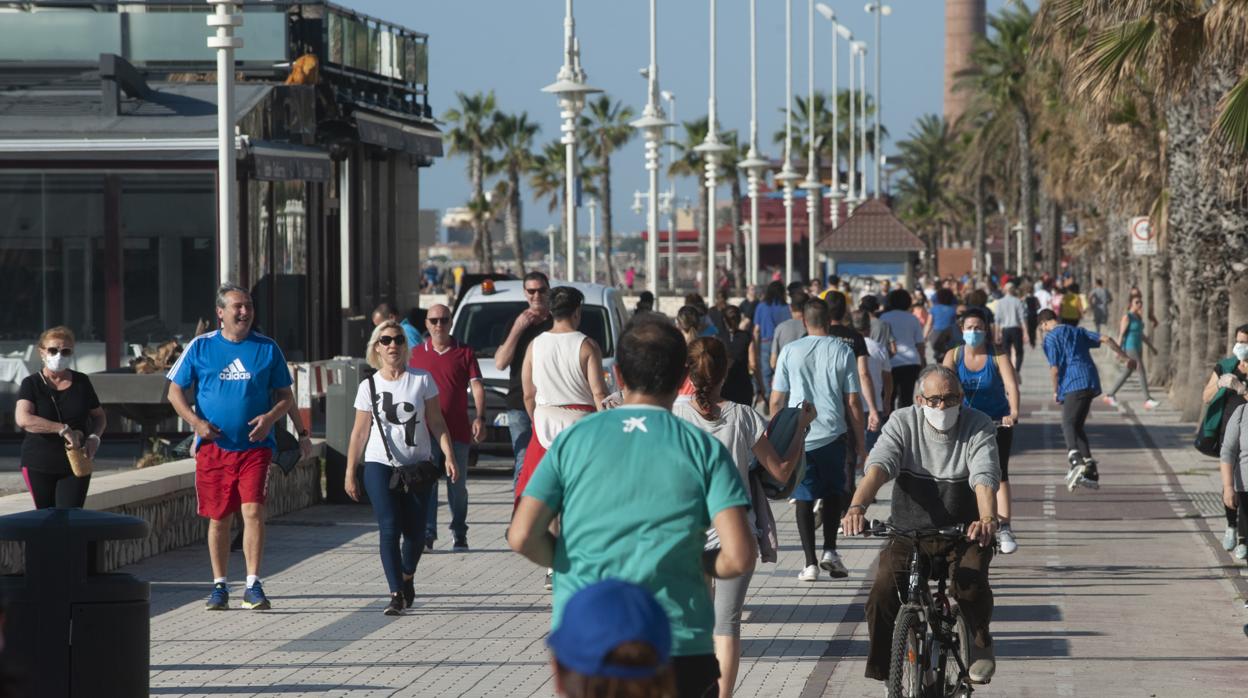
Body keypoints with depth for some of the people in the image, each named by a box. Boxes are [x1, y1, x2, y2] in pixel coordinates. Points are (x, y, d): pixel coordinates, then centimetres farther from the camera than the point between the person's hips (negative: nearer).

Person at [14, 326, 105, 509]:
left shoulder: (81, 382, 4)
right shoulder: (31, 384, -5)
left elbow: (99, 417, 17)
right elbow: (23, 419, -24)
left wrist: (94, 438, -7)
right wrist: (63, 429, -30)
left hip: (76, 465, 1)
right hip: (39, 466, -1)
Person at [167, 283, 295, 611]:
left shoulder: (267, 348, 7)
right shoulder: (200, 347, 5)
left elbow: (286, 397, 11)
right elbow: (175, 392, 9)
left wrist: (270, 417, -10)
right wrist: (196, 421, -8)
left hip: (254, 446, -1)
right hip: (213, 447, 1)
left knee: (253, 511, -13)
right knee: (218, 518, 7)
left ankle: (253, 586, -11)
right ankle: (219, 586, 17)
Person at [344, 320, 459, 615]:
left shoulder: (422, 379, 1)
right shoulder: (369, 386, 2)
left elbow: (436, 422, 3)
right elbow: (360, 432, 5)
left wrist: (449, 456, -6)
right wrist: (350, 473, 4)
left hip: (418, 465, 1)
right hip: (380, 465, -1)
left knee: (415, 530, 5)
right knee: (389, 528, -12)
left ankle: (407, 578, 34)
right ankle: (396, 594, -14)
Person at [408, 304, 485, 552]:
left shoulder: (464, 352, 5)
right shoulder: (417, 353, 8)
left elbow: (476, 386, 1)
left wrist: (480, 418, -13)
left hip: (458, 431, 0)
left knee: (458, 485, 6)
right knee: (426, 484, -7)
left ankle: (459, 535, 17)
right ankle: (427, 534, -7)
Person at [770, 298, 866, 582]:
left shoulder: (790, 352, -1)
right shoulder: (843, 352, -1)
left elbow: (776, 401, 1)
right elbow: (853, 402, 0)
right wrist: (861, 443, 7)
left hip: (797, 436, 0)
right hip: (832, 435, 1)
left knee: (804, 498, 5)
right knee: (832, 492, 20)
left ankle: (811, 563, 1)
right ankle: (830, 550, 8)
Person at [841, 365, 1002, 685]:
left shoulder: (978, 427, -6)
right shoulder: (903, 422, -3)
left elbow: (985, 478, -22)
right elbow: (878, 466, -19)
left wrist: (988, 519, -43)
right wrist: (858, 506, -39)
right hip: (908, 531, 1)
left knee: (970, 584, -28)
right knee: (882, 592, -22)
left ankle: (980, 640, 6)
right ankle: (882, 668, -2)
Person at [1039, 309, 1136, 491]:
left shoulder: (1050, 338, 2)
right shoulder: (1077, 331, 24)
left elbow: (1055, 369, -6)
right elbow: (1105, 339, 17)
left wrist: (1055, 391, 8)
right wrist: (1125, 357, 21)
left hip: (1074, 384, -7)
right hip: (1091, 382, 7)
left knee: (1068, 424, -19)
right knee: (1077, 426, 16)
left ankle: (1076, 461, -44)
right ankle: (1091, 472, 11)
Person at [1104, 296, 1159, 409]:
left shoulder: (1138, 317, 13)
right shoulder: (1127, 317, -13)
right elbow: (1121, 334, -15)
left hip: (1138, 348, 9)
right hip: (1130, 348, -9)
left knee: (1126, 373, 13)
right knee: (1142, 371, -12)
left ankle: (1110, 395, 23)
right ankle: (1148, 400, -11)